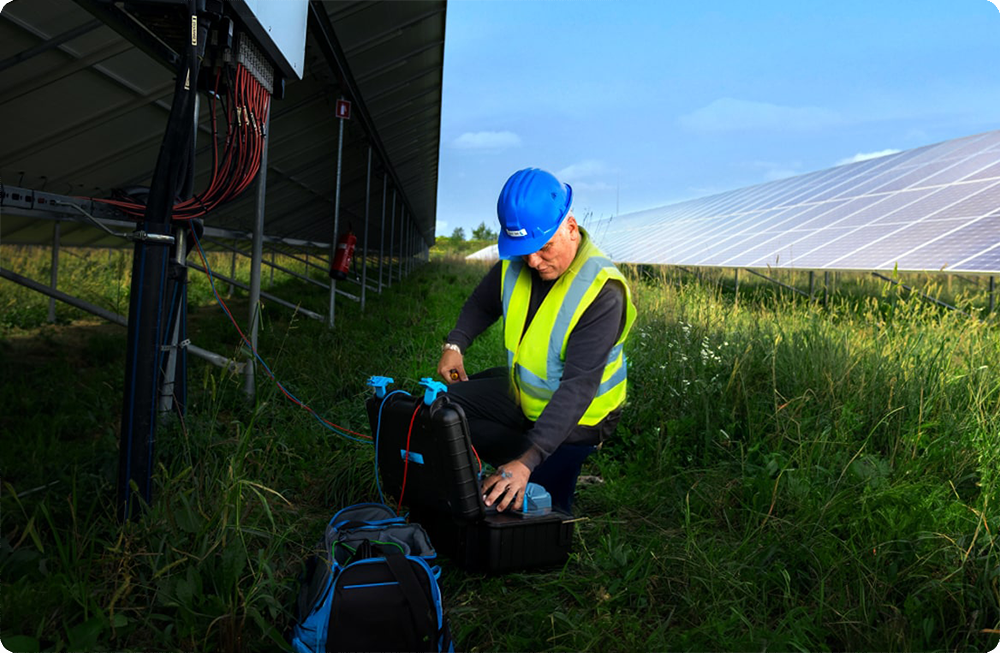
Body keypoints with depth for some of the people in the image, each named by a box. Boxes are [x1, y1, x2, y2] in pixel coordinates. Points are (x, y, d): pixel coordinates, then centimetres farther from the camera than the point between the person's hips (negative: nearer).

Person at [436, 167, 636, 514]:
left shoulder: (602, 293, -34)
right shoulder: (515, 264, -13)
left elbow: (577, 388, -40)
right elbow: (482, 303, 11)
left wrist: (527, 461, -48)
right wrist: (455, 344, -8)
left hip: (573, 419, -6)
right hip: (521, 391, 7)